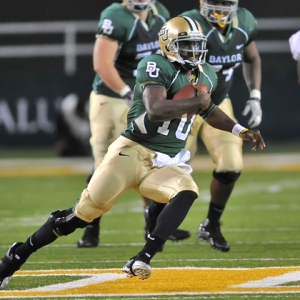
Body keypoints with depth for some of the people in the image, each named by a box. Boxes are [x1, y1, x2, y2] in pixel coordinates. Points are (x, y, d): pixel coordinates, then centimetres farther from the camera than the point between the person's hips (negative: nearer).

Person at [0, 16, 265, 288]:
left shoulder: (205, 75, 11)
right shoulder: (156, 66, -12)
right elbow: (155, 110, -28)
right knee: (87, 210, -7)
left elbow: (207, 110, 32)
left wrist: (240, 130, 23)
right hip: (132, 151, -6)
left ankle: (142, 259, -32)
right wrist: (195, 103, -21)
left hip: (166, 163, 6)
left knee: (187, 193, -27)